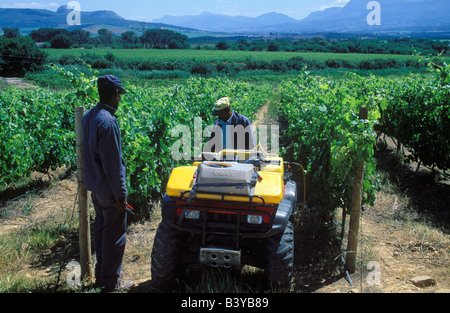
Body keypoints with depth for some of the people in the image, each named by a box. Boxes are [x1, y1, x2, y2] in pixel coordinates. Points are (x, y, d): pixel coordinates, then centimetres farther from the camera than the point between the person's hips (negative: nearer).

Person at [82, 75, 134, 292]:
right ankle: (111, 282, 14)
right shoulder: (107, 121, -23)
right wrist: (120, 194, -17)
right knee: (115, 233, 3)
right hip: (109, 188, -9)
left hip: (95, 185, 10)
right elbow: (112, 163, -23)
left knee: (101, 228, 19)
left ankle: (101, 276, 31)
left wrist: (93, 180, 20)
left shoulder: (89, 116, 6)